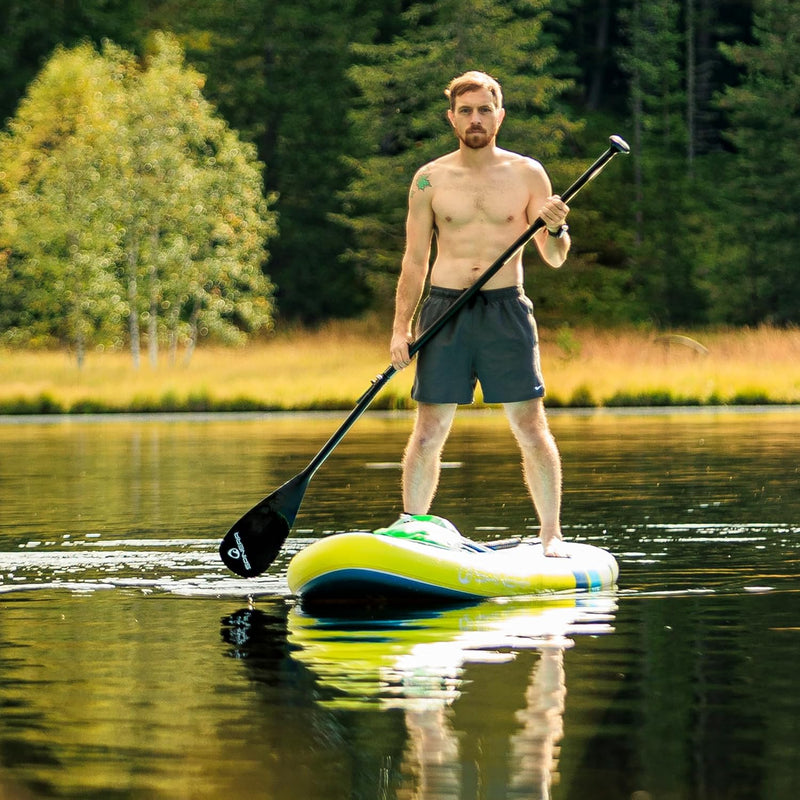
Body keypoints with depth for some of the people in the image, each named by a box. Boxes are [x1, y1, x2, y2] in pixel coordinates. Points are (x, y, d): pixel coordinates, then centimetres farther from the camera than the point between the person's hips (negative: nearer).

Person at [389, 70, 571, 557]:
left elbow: (555, 259, 4)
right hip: (445, 310, 1)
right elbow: (415, 261, 9)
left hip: (506, 310, 0)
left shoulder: (527, 174, 4)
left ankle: (552, 534, 4)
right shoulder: (430, 180, 6)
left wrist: (555, 229, -19)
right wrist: (401, 327, 1)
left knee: (531, 428, -4)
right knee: (428, 432, 0)